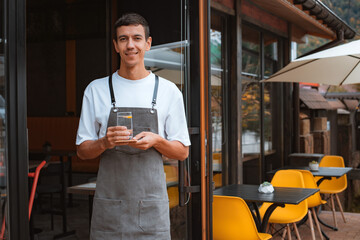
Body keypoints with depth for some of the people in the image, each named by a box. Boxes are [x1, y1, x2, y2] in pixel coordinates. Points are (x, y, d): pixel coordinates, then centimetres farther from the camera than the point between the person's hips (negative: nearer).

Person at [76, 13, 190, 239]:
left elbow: (182, 152, 6)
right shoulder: (96, 90, 5)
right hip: (109, 203, 0)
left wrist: (156, 140, -14)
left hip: (152, 203, 0)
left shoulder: (168, 91, 4)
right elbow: (83, 151, 6)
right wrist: (105, 142, -15)